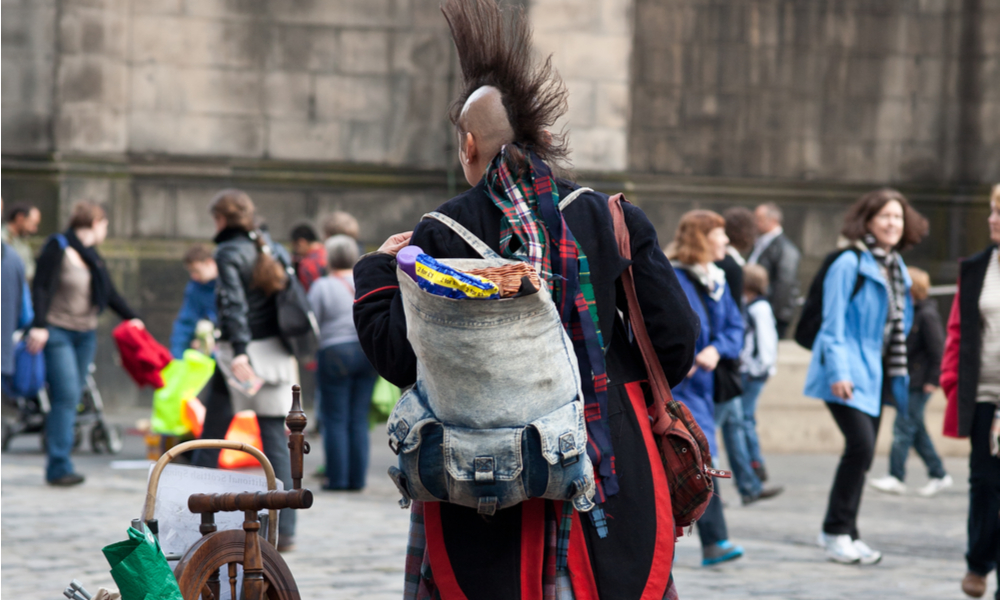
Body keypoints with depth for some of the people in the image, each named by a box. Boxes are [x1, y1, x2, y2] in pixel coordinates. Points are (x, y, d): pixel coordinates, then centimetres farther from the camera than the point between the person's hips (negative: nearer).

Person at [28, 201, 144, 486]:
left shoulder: (92, 256, 13)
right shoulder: (57, 248, -8)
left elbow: (109, 292, 21)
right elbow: (41, 288, -14)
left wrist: (131, 317, 16)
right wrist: (39, 326, -22)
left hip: (86, 334, 7)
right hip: (58, 333, -7)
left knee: (71, 398, 4)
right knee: (66, 396, -14)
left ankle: (58, 465, 7)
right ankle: (59, 468, -14)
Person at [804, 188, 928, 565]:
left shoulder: (896, 267, 14)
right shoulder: (849, 264, -10)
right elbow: (834, 322, -12)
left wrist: (900, 377, 17)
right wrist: (839, 372, -19)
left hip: (877, 374, 8)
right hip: (848, 373, -8)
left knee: (862, 452, 8)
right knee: (861, 445, -18)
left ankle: (843, 534, 17)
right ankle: (837, 531, -7)